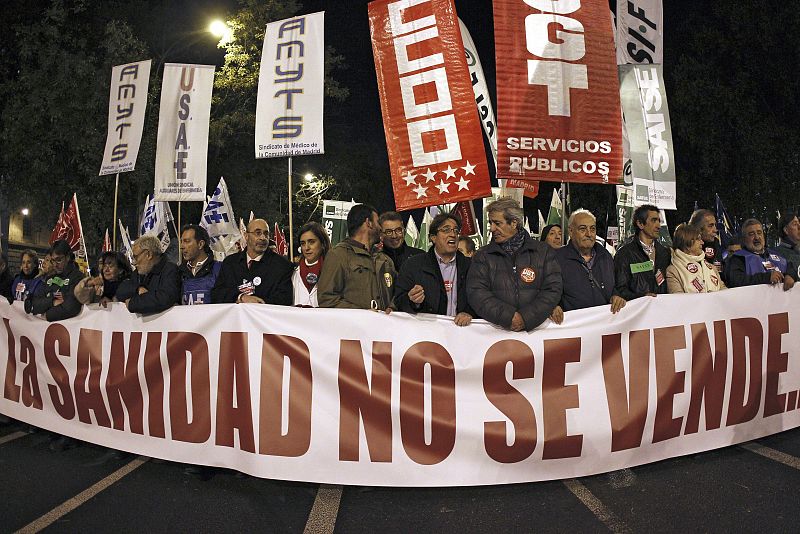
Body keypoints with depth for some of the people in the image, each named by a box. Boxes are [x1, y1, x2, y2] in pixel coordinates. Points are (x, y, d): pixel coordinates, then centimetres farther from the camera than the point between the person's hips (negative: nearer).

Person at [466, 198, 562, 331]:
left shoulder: (544, 252, 11)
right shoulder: (482, 257, 10)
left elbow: (553, 290, 3)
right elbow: (476, 294, -1)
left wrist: (526, 318, -10)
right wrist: (508, 317, -12)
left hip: (535, 328, 0)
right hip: (495, 331, 0)